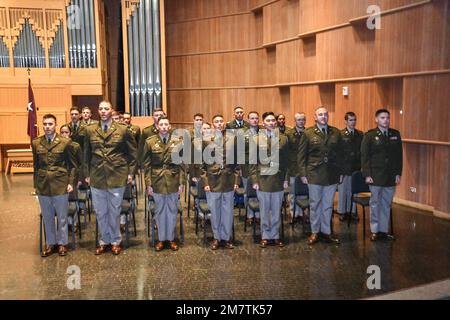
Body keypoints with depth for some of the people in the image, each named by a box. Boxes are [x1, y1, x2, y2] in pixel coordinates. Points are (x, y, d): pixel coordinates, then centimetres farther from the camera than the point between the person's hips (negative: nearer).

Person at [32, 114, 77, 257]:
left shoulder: (65, 142, -3)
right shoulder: (36, 143, 6)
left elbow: (72, 165, 1)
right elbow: (36, 166, 12)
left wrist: (71, 182, -5)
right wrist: (36, 185, 9)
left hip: (60, 185, -3)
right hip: (42, 186, 3)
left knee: (62, 217, 7)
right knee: (47, 217, 11)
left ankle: (62, 243, 22)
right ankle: (50, 243, 25)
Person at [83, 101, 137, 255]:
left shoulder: (123, 130, -1)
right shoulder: (90, 130, 5)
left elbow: (132, 152, 5)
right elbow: (87, 154, 12)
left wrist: (131, 172, 0)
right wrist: (87, 174, 8)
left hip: (117, 176, -2)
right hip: (97, 177, 2)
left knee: (114, 211, 7)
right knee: (100, 212, 10)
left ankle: (115, 241, 23)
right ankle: (104, 241, 26)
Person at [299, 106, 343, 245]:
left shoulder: (336, 133, 6)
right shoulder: (308, 133, -1)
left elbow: (340, 154, 10)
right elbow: (302, 155, -1)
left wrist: (340, 172, 6)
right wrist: (303, 173, -5)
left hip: (332, 175, 2)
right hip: (314, 175, -2)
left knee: (328, 205, 10)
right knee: (315, 204, 8)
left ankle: (326, 231, 21)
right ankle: (315, 232, 20)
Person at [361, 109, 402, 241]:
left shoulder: (396, 135, 8)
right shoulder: (370, 135, -2)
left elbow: (399, 155, 10)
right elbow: (364, 156, -3)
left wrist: (398, 173, 4)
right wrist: (367, 175, -9)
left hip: (391, 176, 3)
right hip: (375, 176, -3)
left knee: (387, 204, 8)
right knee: (375, 203, 5)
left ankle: (383, 230, 17)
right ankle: (375, 231, 14)